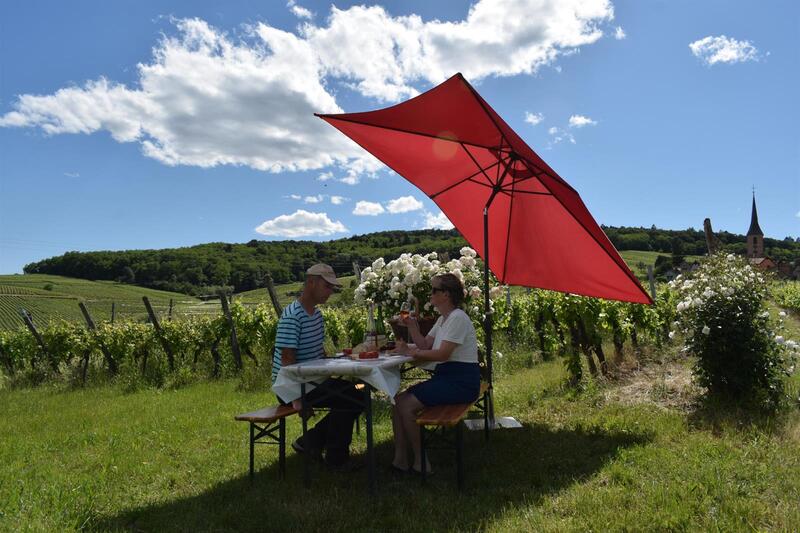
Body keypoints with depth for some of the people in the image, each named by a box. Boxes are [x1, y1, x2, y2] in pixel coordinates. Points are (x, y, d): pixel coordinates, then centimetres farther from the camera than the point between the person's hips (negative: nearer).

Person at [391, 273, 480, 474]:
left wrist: (411, 352, -17)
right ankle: (400, 459, 0)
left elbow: (442, 354, -23)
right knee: (398, 400, -3)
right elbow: (425, 345, 12)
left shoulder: (457, 318, -14)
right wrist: (411, 325, 0)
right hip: (445, 376, 10)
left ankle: (421, 462, -3)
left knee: (406, 405, -18)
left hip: (461, 381, -10)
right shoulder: (443, 319, 17)